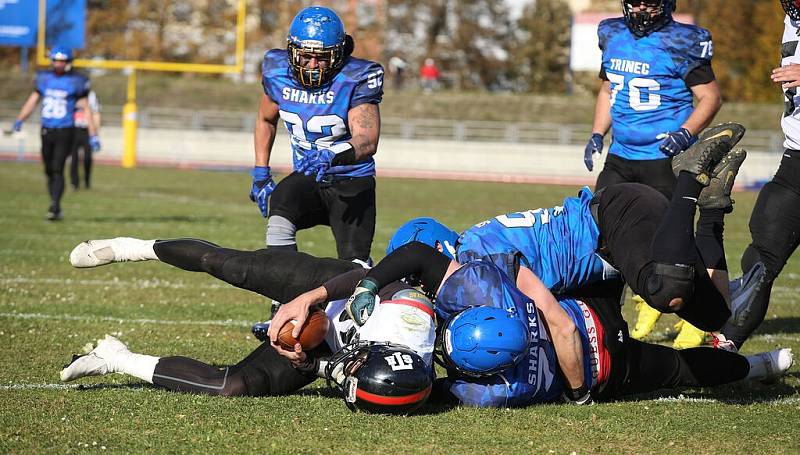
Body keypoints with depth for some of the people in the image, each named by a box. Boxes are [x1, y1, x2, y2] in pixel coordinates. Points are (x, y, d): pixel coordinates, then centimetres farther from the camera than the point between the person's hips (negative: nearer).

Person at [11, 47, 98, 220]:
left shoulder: (76, 81, -2)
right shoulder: (44, 78, 9)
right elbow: (32, 101, 14)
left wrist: (93, 135, -4)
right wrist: (19, 120, 2)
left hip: (65, 132, -4)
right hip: (46, 131, 4)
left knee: (57, 169, -15)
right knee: (49, 171, 6)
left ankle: (54, 206, -17)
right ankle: (56, 210, 15)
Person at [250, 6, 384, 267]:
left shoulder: (355, 79, -19)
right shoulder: (277, 72, -6)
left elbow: (368, 141, -30)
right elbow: (266, 120, 15)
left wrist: (333, 155, -50)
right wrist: (260, 174, 8)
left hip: (351, 184, -3)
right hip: (307, 177, 3)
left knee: (354, 263, -11)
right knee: (280, 205, -30)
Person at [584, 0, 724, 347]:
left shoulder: (681, 42, -10)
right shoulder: (613, 36, 9)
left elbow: (711, 96, -8)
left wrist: (685, 133, -22)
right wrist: (597, 134, 9)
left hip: (666, 159, -6)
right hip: (621, 157, 7)